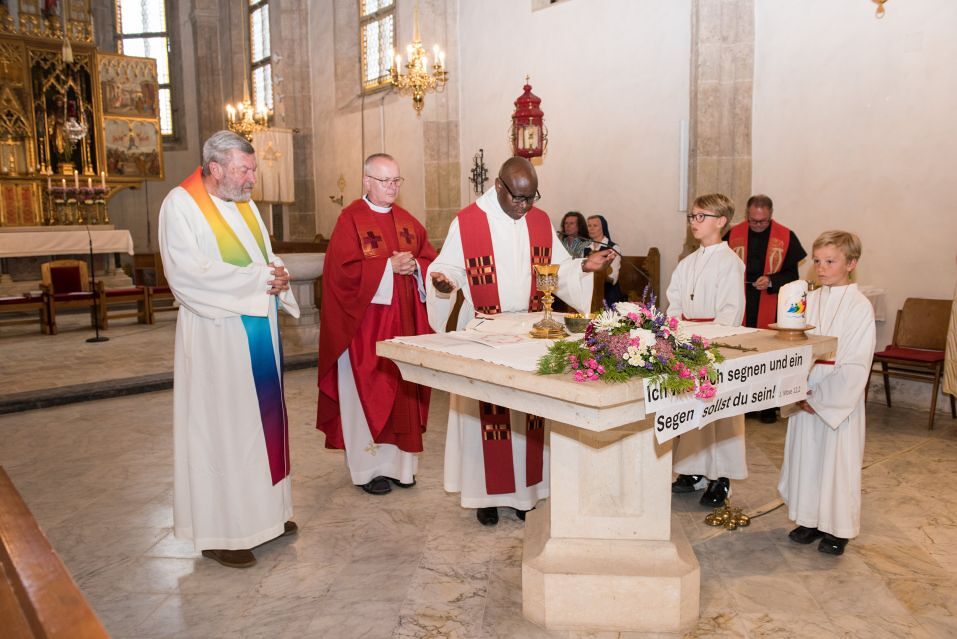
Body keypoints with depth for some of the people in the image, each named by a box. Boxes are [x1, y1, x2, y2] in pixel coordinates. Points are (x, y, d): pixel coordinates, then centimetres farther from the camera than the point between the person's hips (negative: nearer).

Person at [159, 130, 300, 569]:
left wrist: (277, 274, -6)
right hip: (217, 336, -7)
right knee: (221, 426, -1)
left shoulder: (245, 204, 12)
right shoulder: (181, 205, -11)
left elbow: (267, 257, 18)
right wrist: (257, 279, -19)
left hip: (260, 332, 8)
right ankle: (219, 531, 12)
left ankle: (262, 510, 27)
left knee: (262, 416, 12)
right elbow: (189, 273, -21)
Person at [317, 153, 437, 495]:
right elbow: (343, 270, -16)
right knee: (368, 393, 3)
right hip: (365, 324, -6)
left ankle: (399, 460, 23)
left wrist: (414, 267, -10)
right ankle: (368, 466, 16)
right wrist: (389, 267, -18)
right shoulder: (350, 219, -7)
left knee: (402, 390, 10)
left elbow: (429, 258, 12)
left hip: (404, 323, 6)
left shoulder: (407, 220, 12)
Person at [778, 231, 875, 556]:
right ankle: (810, 519, 27)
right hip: (805, 397, 5)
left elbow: (856, 365, -12)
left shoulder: (860, 307, -9)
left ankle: (837, 528, 20)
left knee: (838, 459, 4)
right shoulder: (809, 301, 5)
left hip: (841, 400, -4)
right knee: (805, 454, 11)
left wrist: (820, 397, -15)